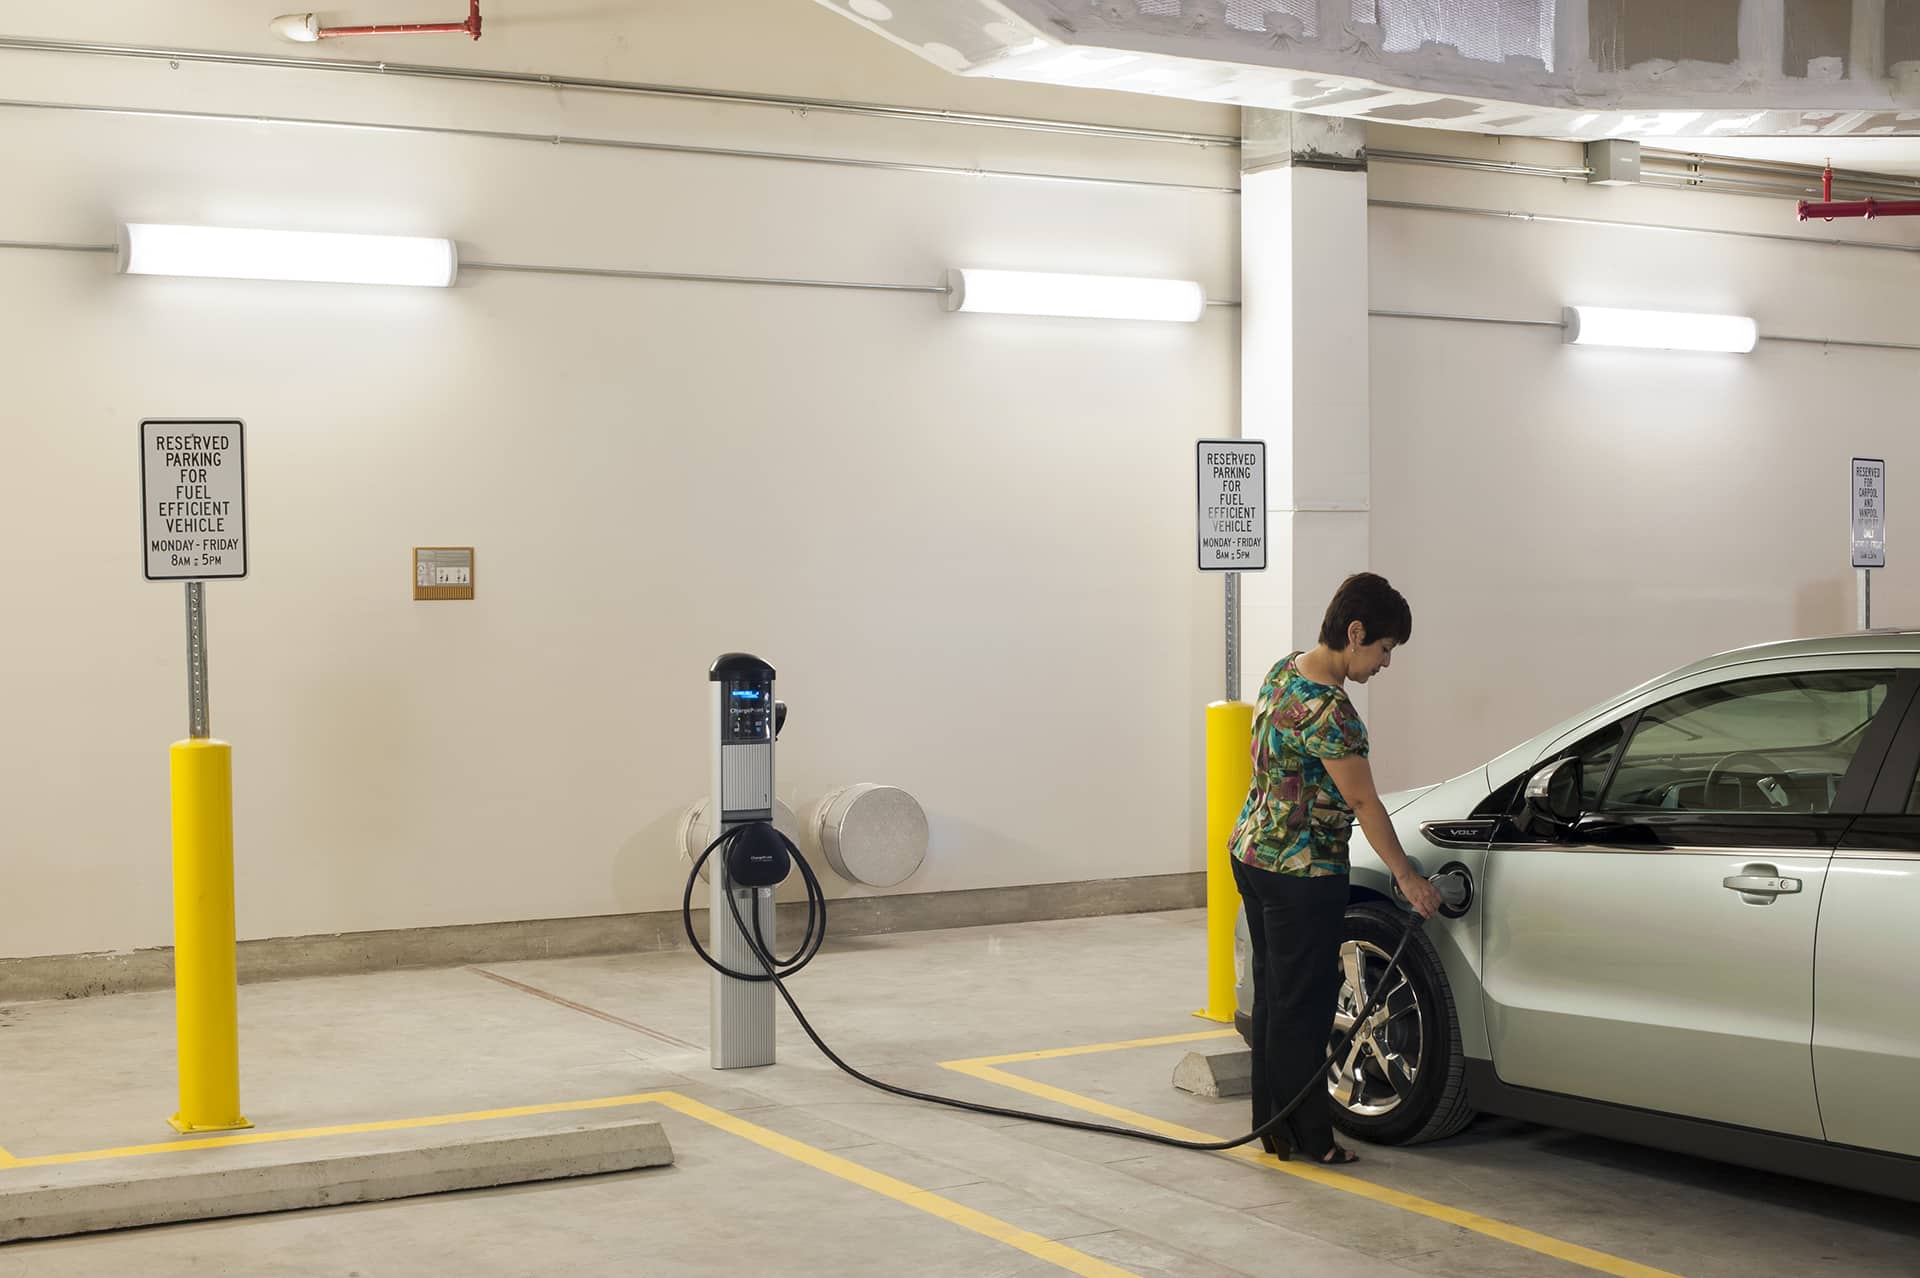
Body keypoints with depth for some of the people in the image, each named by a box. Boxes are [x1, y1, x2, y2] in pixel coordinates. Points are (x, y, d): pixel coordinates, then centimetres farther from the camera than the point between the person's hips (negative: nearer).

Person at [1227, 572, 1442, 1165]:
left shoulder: (1286, 670, 6)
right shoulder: (1327, 710, -23)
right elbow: (1362, 801, -18)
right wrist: (1407, 877, -11)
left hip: (1253, 850, 10)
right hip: (1302, 872, -10)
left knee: (1274, 996, 15)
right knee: (1304, 1005, 1)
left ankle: (1273, 1126, 23)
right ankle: (1309, 1136, 11)